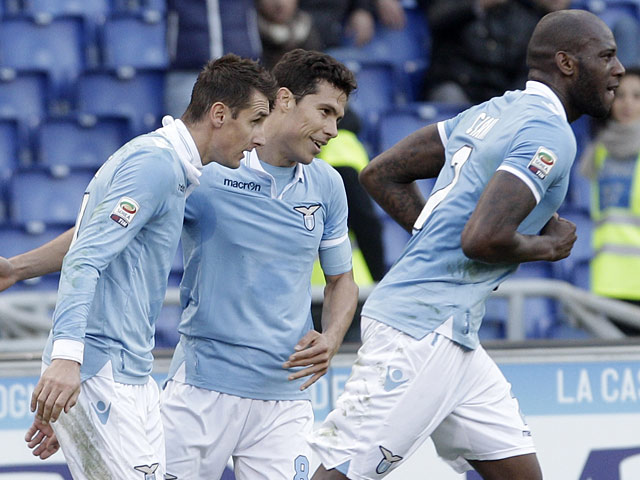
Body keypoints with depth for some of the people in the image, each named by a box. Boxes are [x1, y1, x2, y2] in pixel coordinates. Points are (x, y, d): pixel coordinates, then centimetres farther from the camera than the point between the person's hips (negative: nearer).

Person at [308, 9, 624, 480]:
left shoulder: (494, 113, 16)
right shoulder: (550, 135, -13)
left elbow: (381, 175, 19)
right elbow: (483, 239, -25)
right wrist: (549, 246, -6)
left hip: (451, 336, 10)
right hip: (423, 331, -10)